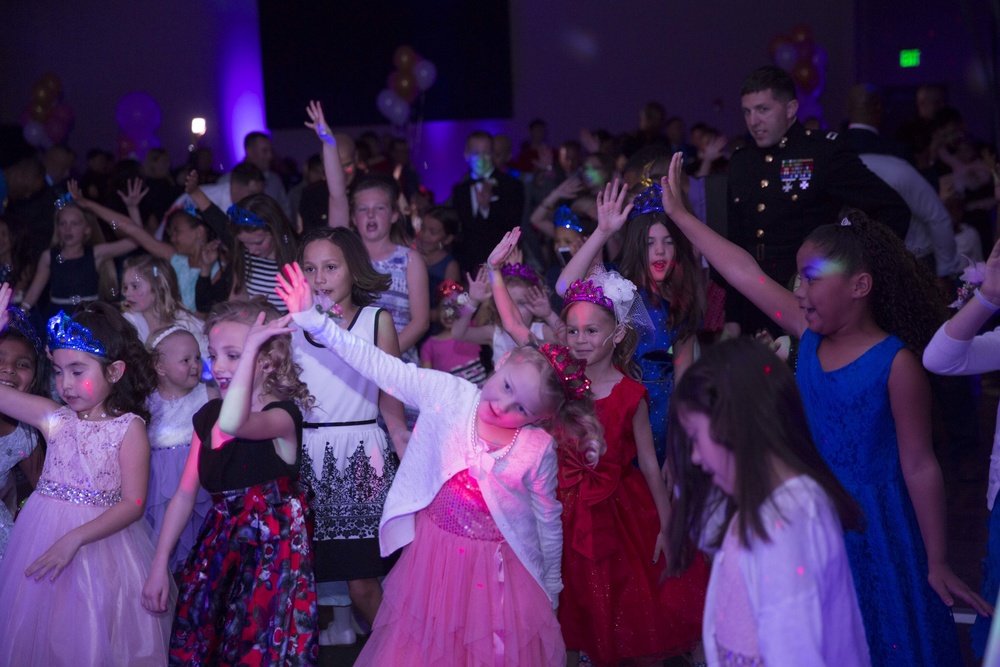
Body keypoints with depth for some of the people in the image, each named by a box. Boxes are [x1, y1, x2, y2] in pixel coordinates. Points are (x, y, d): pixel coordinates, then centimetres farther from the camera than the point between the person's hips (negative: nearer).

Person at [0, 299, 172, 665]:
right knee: (39, 636, 12)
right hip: (44, 537, 4)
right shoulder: (53, 417, 1)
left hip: (101, 538, -4)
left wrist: (75, 538, -23)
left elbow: (133, 504, -14)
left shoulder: (129, 428, -10)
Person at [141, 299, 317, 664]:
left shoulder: (282, 415, -16)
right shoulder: (207, 416, 5)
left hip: (271, 549, -6)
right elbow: (185, 494, 9)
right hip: (219, 548, 6)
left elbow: (233, 424, -40)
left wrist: (250, 347, -34)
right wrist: (159, 565, 7)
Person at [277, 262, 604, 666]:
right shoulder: (448, 393, -13)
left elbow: (548, 521, -2)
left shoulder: (538, 450, -15)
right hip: (434, 552, 2)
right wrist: (313, 320, -19)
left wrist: (550, 588, 7)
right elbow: (378, 365, -13)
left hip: (496, 566, -2)